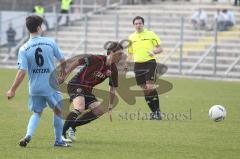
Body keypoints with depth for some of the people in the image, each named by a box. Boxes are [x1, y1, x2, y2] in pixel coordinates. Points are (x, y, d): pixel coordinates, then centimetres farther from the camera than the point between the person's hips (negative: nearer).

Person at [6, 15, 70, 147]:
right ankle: (58, 140, 23)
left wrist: (12, 90, -7)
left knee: (36, 113, 18)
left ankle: (28, 135, -5)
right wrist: (63, 71, 25)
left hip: (34, 87, 1)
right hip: (51, 86, -1)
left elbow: (22, 72, -13)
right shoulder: (50, 43, -6)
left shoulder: (24, 49, -7)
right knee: (58, 111, 17)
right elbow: (62, 61, 3)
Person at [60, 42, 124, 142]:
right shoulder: (96, 59, -19)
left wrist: (110, 107, 9)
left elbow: (112, 89, 10)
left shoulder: (113, 70, 1)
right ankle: (62, 133, -19)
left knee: (99, 111, -2)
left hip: (87, 90, 8)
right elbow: (77, 62, -15)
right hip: (76, 85, -8)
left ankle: (72, 126, 7)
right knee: (80, 108, -29)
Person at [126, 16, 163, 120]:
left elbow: (160, 48, 2)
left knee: (150, 87, -16)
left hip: (150, 62, -4)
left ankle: (157, 111, -10)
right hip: (138, 65, 4)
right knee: (144, 90, 2)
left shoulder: (150, 34, 2)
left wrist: (154, 51, -19)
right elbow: (130, 53, 21)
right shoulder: (131, 37, 13)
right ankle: (154, 112, 9)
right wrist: (126, 64, 6)